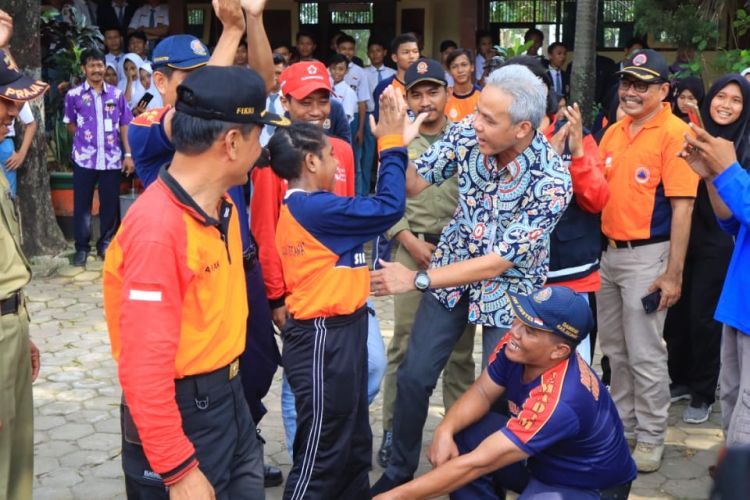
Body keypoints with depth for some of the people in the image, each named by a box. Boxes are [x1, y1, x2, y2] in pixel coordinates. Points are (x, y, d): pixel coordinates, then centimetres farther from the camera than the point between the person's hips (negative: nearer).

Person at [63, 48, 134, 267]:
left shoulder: (117, 94, 4)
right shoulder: (74, 95, 0)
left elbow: (124, 125, 7)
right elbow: (70, 125, 12)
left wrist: (128, 153, 1)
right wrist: (86, 139, 8)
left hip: (112, 158, 1)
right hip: (84, 159, -1)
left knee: (110, 204, 8)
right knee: (82, 204, 4)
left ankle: (106, 244, 21)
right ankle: (82, 247, 14)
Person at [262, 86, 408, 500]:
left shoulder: (302, 206, 11)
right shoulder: (315, 207, -21)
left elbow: (371, 206, 10)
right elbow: (389, 207, -22)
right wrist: (392, 141, -14)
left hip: (337, 330, 11)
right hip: (325, 337, -11)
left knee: (354, 444, 22)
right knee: (322, 452, 2)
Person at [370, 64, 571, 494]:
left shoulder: (552, 182, -30)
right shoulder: (468, 133, -18)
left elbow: (499, 261, -28)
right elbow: (412, 183, -9)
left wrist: (417, 280, -27)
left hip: (508, 288, -4)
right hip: (453, 266, 4)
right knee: (414, 376, 8)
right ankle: (400, 470, 30)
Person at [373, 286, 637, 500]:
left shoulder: (559, 401, -38)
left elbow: (477, 463, -38)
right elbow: (483, 391, -3)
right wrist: (445, 431, -24)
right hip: (542, 458, 8)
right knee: (460, 438, -12)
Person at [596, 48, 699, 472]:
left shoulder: (674, 133, -12)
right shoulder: (615, 131, 10)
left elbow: (682, 207, -16)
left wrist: (673, 273, -18)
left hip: (647, 255, -7)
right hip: (609, 250, 7)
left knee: (645, 354, -1)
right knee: (614, 348, 16)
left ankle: (651, 438, 15)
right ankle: (623, 423, 32)